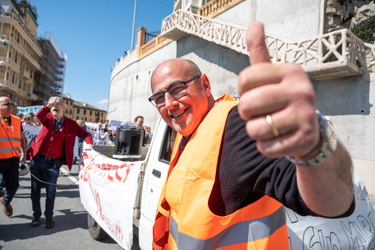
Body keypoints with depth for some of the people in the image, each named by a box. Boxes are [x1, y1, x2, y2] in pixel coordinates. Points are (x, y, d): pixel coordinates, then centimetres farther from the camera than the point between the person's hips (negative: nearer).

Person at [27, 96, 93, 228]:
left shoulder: (70, 124, -1)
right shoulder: (48, 118, 1)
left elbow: (85, 134, 2)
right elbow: (38, 116, -21)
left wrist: (89, 144, -15)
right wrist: (48, 106, -30)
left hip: (54, 162, -1)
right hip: (38, 159, 2)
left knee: (51, 191, 5)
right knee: (35, 189, 11)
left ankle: (49, 217, 22)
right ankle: (36, 215, 28)